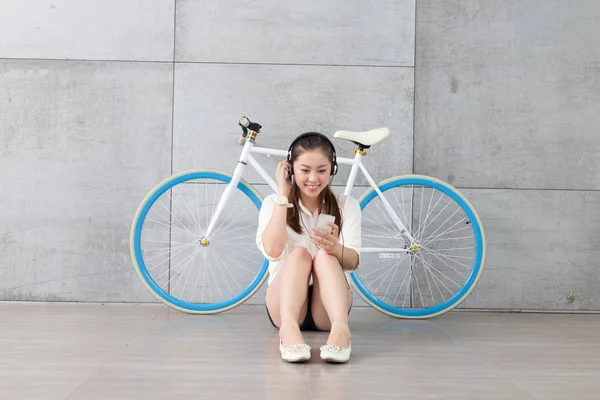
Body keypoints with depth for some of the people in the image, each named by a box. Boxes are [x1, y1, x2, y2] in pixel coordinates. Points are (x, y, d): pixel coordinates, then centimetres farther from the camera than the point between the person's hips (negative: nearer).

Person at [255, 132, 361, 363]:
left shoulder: (347, 205, 4)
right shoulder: (273, 203, 1)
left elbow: (353, 262, -11)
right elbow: (272, 250, -18)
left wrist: (334, 247, -34)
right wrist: (283, 195, -14)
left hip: (327, 309, 1)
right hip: (285, 303, 0)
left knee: (324, 256, -28)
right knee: (299, 253, -28)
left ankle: (340, 327, -50)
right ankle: (288, 328, -53)